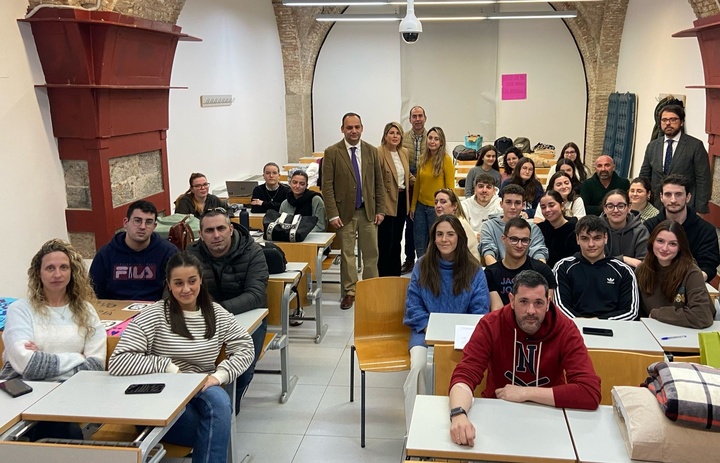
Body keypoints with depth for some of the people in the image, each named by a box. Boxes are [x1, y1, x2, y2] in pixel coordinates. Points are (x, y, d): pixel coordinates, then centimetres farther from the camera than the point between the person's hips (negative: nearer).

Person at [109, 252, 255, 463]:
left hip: (202, 393, 4)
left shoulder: (216, 313, 6)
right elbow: (117, 363, -15)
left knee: (219, 400, -33)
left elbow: (245, 348, 8)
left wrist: (220, 375, -9)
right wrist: (169, 366, -17)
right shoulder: (154, 315, -8)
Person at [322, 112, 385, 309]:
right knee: (347, 254, 6)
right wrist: (333, 214, -12)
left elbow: (378, 182, 8)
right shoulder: (332, 152, -5)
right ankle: (349, 291, 18)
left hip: (368, 211, 3)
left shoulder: (371, 151, 5)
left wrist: (380, 210, 3)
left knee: (371, 253, 8)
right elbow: (327, 186, -7)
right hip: (345, 212, -2)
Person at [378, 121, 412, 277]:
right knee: (385, 242, 0)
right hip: (387, 201, -7)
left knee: (397, 240, 17)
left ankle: (396, 274, 27)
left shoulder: (404, 152, 9)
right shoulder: (379, 153, -14)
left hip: (402, 199, 7)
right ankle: (384, 276, 12)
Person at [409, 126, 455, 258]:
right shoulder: (423, 158, 6)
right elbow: (417, 184, 11)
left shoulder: (446, 159, -10)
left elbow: (450, 187, -10)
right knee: (419, 242, 11)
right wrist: (413, 206, 10)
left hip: (437, 207, -5)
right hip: (421, 206, 5)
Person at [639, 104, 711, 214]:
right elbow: (644, 176, 12)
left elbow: (703, 180, -5)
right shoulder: (652, 146, 10)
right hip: (655, 207, 3)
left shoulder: (695, 145, -3)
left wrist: (700, 211, -10)